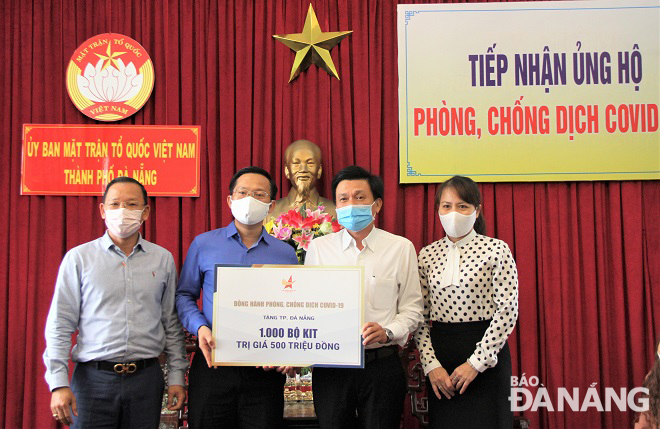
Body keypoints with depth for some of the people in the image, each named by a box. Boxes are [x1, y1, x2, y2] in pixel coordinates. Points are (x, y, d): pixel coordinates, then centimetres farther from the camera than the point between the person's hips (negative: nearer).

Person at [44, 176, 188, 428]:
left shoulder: (163, 259, 8)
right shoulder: (78, 258, 2)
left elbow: (171, 323, 11)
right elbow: (60, 325, 0)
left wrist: (176, 377, 6)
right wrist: (59, 383, -7)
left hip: (146, 378, 2)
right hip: (93, 379, -1)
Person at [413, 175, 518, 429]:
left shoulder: (496, 250, -5)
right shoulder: (427, 254, 6)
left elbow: (508, 311, -10)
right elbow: (420, 317, 5)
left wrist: (476, 362, -12)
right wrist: (431, 364, -6)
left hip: (485, 357, -3)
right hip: (439, 353, 3)